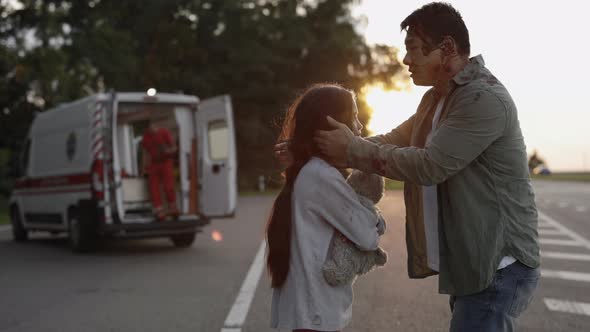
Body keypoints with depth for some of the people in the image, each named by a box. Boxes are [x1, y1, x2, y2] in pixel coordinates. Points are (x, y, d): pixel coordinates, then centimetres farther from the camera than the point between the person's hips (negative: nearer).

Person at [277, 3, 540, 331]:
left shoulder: (485, 98, -18)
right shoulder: (435, 100, 15)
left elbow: (428, 165, -22)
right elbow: (391, 142, 17)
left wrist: (352, 150, -13)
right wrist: (321, 149, 7)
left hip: (498, 266, -9)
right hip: (471, 263, 9)